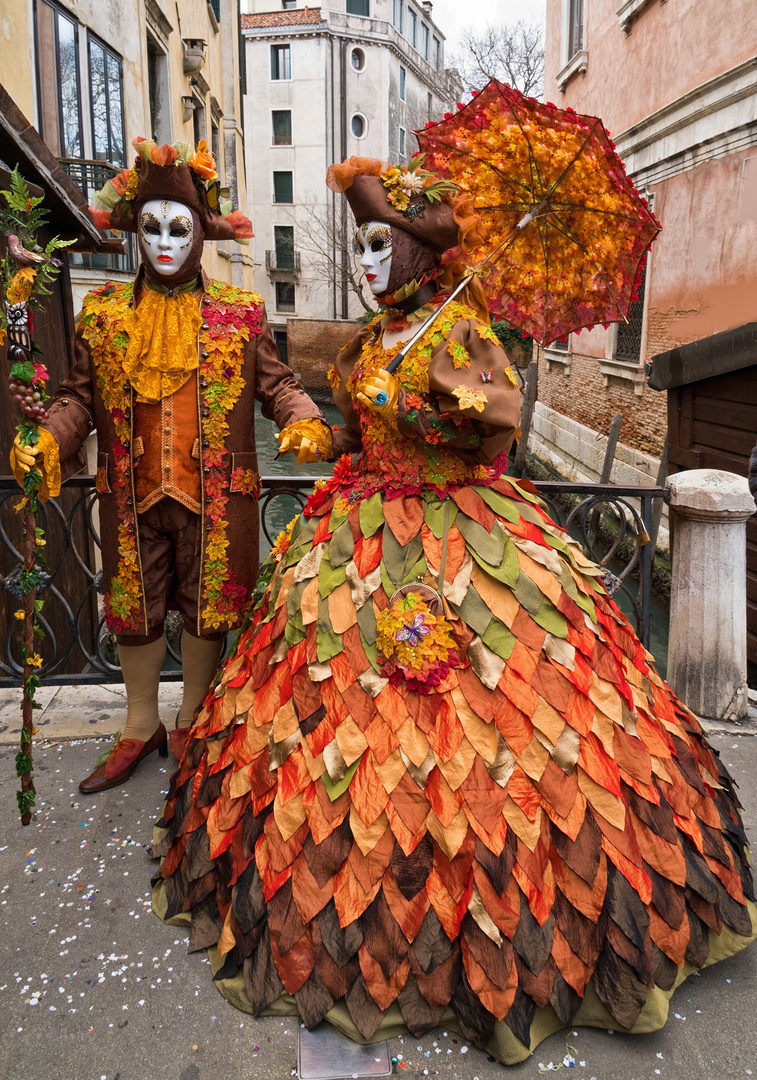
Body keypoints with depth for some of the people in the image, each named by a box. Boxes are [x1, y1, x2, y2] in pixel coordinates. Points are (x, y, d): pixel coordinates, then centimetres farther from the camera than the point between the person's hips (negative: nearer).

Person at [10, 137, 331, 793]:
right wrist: (45, 440, -10)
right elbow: (81, 395, 8)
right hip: (132, 495, 2)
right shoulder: (103, 313, 7)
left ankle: (192, 725, 32)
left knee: (206, 608, 9)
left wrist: (306, 423, -18)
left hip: (215, 497, -2)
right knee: (135, 609, 14)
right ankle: (141, 727, 36)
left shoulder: (241, 314, 2)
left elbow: (276, 384, 2)